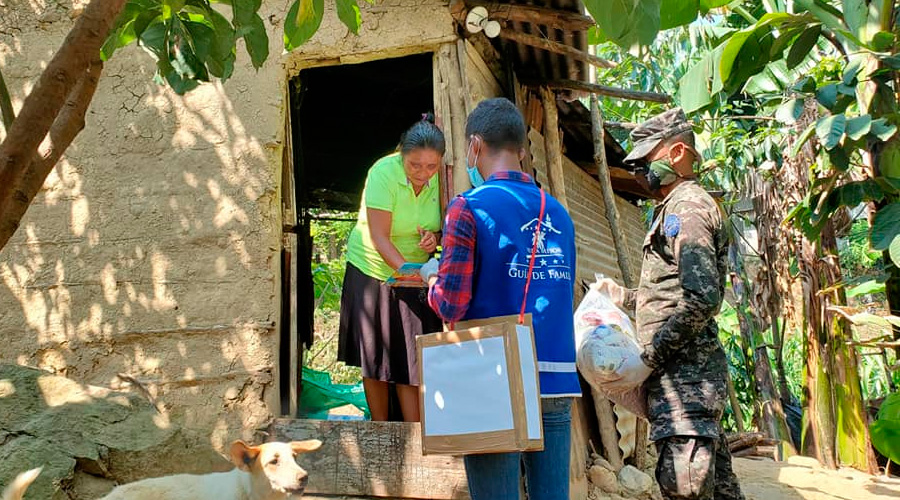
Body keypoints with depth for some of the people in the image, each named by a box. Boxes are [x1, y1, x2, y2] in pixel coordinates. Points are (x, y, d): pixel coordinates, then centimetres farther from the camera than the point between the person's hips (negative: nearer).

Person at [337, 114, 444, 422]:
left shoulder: (438, 178, -9)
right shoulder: (383, 173, -22)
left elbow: (440, 225, 3)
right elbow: (378, 237, -25)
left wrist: (435, 237, -19)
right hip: (372, 272, -2)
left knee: (411, 361, 0)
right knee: (374, 357, 8)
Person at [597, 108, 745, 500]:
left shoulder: (686, 206, -10)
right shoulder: (677, 207, 22)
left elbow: (701, 299, -21)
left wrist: (648, 361, -19)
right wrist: (623, 297, 27)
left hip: (683, 368, -11)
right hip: (686, 368, 11)